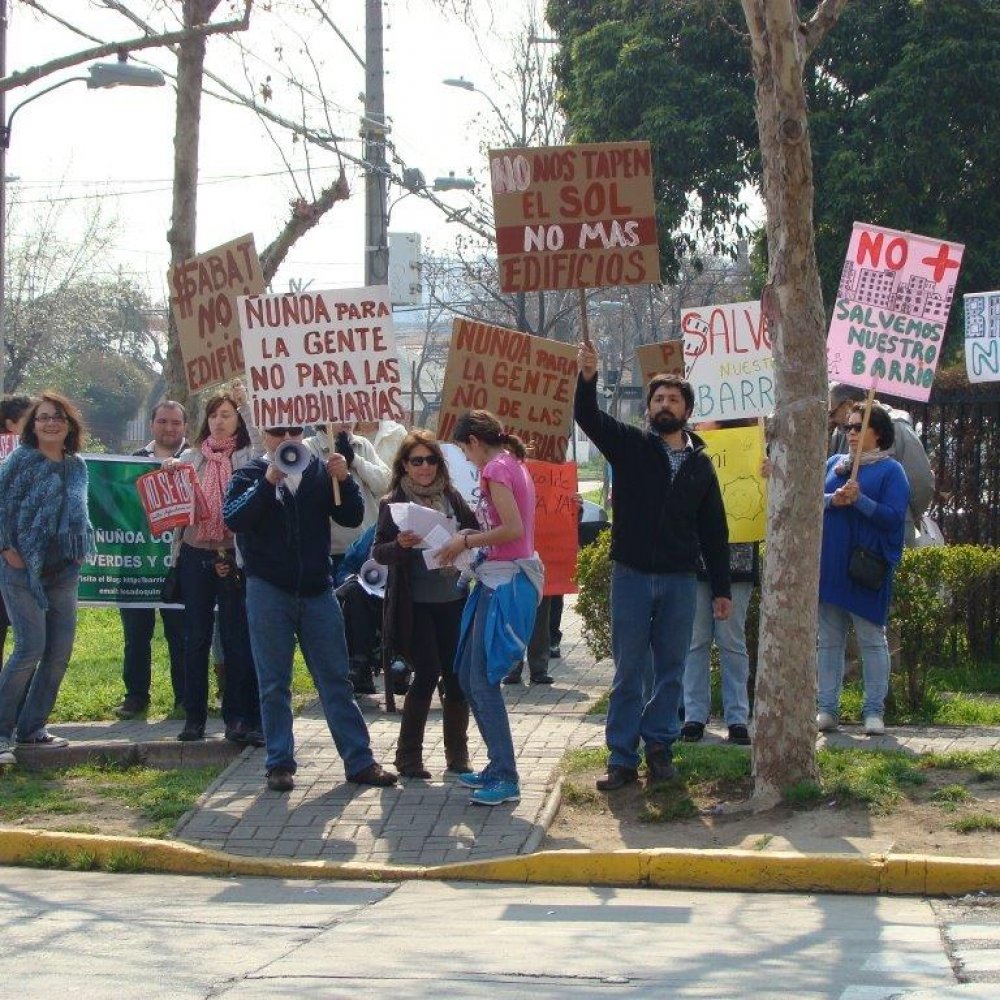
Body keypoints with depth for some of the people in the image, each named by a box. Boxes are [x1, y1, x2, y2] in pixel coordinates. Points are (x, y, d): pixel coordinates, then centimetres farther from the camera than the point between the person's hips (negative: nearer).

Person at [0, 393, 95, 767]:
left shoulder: (77, 466, 10)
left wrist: (81, 550, 11)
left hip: (63, 571, 6)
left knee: (60, 651, 4)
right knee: (31, 648, -12)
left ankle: (32, 726, 16)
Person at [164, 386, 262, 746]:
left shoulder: (248, 456, 4)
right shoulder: (191, 457, 11)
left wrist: (247, 405, -16)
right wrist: (170, 473, -7)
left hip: (235, 557, -3)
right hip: (196, 554, 3)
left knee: (237, 638, -2)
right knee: (196, 638, 6)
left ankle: (239, 718, 1)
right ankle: (194, 717, 11)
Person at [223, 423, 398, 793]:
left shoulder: (319, 471, 7)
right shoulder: (250, 475, 2)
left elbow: (351, 517, 1)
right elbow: (233, 519, -15)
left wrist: (344, 480, -16)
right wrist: (268, 482, -26)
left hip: (317, 589, 2)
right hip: (269, 591, -2)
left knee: (336, 680, 4)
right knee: (274, 685, 4)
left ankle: (360, 762, 6)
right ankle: (280, 764, 9)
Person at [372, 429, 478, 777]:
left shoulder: (451, 497, 8)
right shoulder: (393, 502, -1)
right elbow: (378, 552, -6)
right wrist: (400, 545, -26)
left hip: (453, 600, 4)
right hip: (415, 604, -4)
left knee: (456, 675, 4)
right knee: (427, 674, -7)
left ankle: (457, 754, 17)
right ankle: (408, 755, 5)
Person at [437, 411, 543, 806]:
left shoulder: (496, 468, -12)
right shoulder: (514, 465, 17)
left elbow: (512, 529, -22)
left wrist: (465, 541, -12)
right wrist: (472, 540, 11)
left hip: (505, 582, -10)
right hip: (502, 577, 10)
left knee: (483, 681, -9)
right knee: (469, 676, 14)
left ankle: (506, 779, -8)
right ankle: (498, 766, 20)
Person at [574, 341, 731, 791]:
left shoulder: (701, 464, 8)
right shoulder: (630, 447, 2)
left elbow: (714, 531, 10)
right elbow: (588, 417, -15)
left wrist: (721, 588, 6)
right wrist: (587, 378, -35)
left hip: (680, 580, 2)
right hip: (632, 574, -2)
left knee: (671, 671, 7)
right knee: (628, 672, 2)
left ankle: (659, 746, 17)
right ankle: (622, 757, 4)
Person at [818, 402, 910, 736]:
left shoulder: (890, 470, 1)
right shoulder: (833, 464, 15)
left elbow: (894, 517, -8)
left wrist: (860, 500, -19)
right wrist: (832, 500, -14)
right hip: (829, 566, 4)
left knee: (872, 639, -1)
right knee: (828, 639, 5)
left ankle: (874, 711, 1)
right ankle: (827, 708, 8)